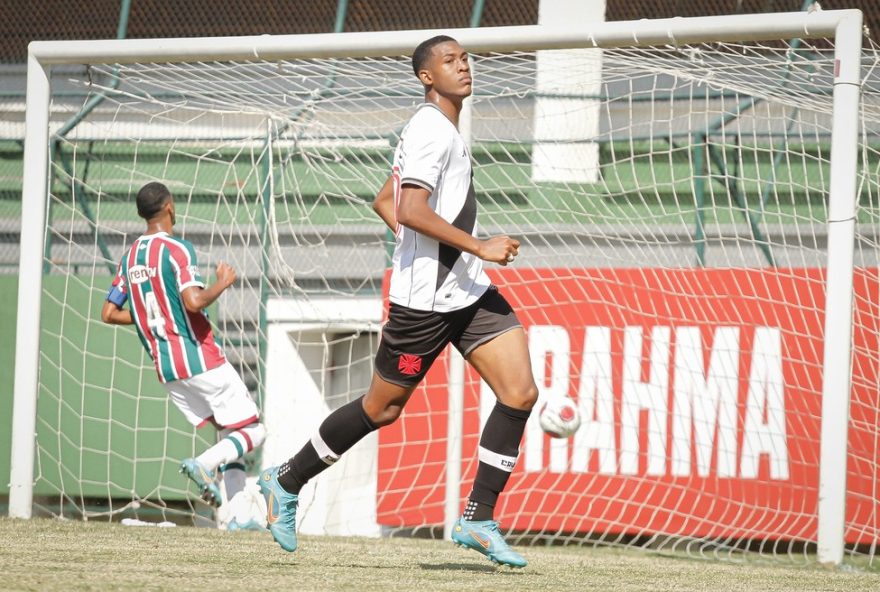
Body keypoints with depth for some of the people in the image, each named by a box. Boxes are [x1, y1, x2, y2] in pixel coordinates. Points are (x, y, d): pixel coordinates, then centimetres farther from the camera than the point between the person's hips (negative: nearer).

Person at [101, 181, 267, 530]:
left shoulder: (130, 257, 10)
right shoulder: (176, 249, -12)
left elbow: (109, 314, 14)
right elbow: (194, 302, -25)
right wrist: (223, 282, -7)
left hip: (166, 369, 7)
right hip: (202, 360, -7)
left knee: (228, 431, 16)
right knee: (253, 432, 0)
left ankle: (237, 515, 5)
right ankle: (204, 463, -25)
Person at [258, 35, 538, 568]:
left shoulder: (443, 130, 17)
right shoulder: (432, 130, -14)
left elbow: (384, 202, 24)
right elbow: (410, 210, -27)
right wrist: (479, 247, -24)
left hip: (470, 291, 9)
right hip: (425, 298, -9)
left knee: (521, 392, -6)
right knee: (383, 408, 4)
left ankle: (479, 519, -3)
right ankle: (287, 482, 23)